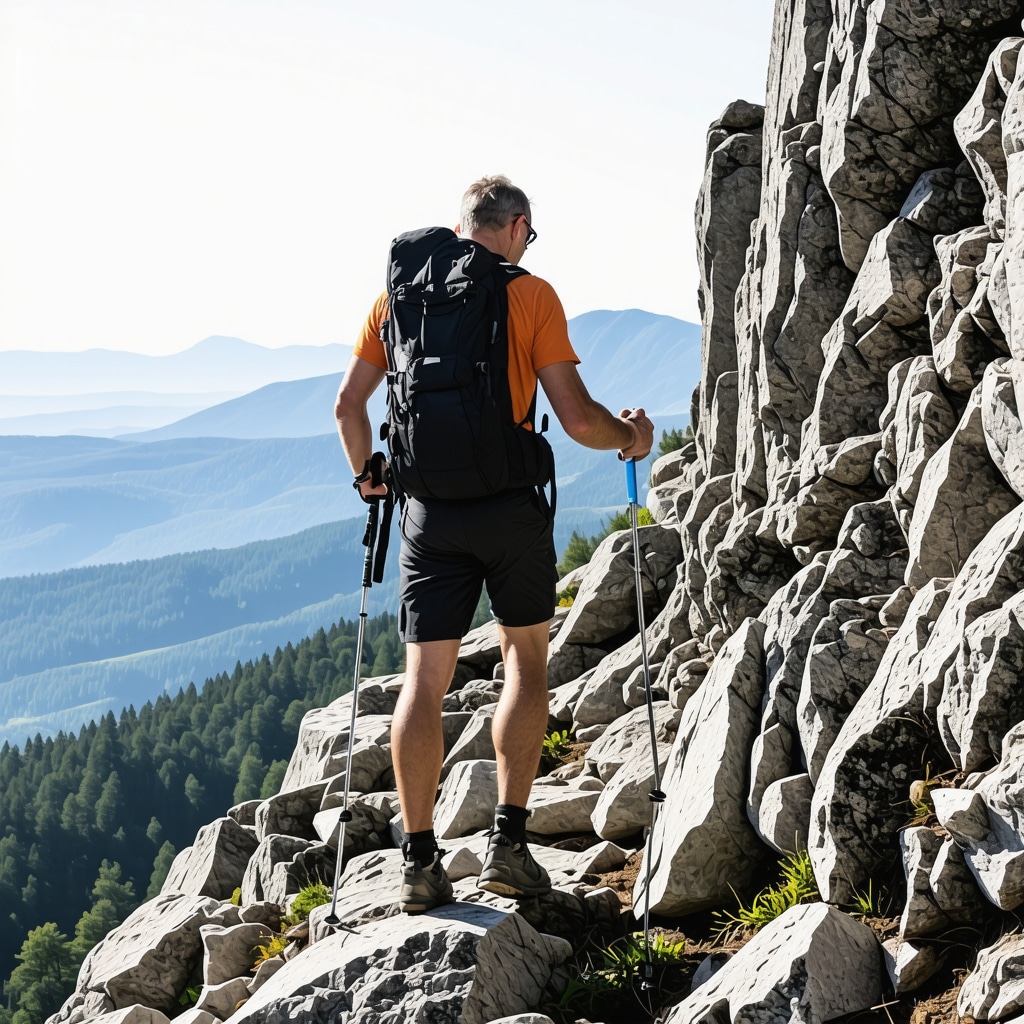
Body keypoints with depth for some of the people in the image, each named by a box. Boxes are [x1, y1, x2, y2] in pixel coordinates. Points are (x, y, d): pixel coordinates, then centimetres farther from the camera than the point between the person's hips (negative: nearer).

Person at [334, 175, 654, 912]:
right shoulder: (531, 296, -4)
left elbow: (349, 403, 7)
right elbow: (576, 417, -8)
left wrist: (368, 475, 23)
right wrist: (630, 435, 11)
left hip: (429, 509, 3)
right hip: (511, 504, -2)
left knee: (426, 677, 3)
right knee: (526, 657, 14)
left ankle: (420, 860, 1)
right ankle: (508, 843, 6)